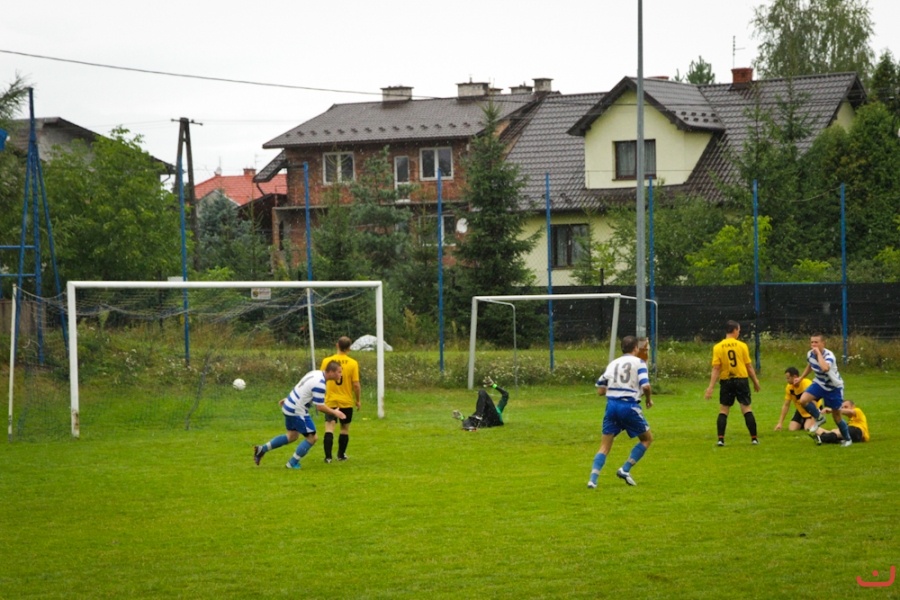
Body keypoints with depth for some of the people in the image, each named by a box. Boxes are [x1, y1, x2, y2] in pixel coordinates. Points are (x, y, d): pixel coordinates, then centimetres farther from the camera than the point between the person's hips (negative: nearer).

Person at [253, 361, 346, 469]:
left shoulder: (316, 373, 4)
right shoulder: (319, 384, -26)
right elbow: (320, 406, -24)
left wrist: (288, 399, 27)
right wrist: (334, 412, -10)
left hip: (289, 407, 10)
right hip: (297, 412, -10)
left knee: (292, 436, 22)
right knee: (311, 438, 0)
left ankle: (261, 449, 22)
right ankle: (292, 463, 8)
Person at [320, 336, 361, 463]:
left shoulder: (326, 361, -3)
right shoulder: (353, 363, -7)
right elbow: (356, 384, -9)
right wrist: (358, 400, 6)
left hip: (330, 401, 0)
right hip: (347, 402, 0)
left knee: (329, 427, -4)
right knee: (345, 428, 16)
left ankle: (328, 456, -15)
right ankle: (341, 455, 24)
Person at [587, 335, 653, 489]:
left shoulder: (613, 364, 15)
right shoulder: (638, 362, 2)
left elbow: (600, 390, 14)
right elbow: (645, 385, -11)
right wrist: (648, 399, 8)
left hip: (612, 405, 4)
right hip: (629, 406, -4)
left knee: (605, 446, 7)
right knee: (647, 438, 17)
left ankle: (593, 479, -11)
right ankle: (625, 470, 6)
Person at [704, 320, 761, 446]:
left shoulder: (718, 347, -3)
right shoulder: (742, 346, -4)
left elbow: (716, 369, -8)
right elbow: (749, 367, 0)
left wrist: (710, 387, -7)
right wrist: (756, 381, 13)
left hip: (726, 381, 0)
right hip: (741, 380, 0)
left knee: (723, 411, 8)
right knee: (747, 409, 4)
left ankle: (721, 439, 0)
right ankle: (754, 438, 4)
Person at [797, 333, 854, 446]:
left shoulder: (829, 355, -31)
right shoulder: (810, 354, -11)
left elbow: (825, 368, -54)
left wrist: (819, 353, -45)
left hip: (834, 387, -5)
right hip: (819, 384, 5)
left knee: (836, 416, 2)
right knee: (803, 400, -20)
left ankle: (847, 439, 24)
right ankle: (819, 418, 5)